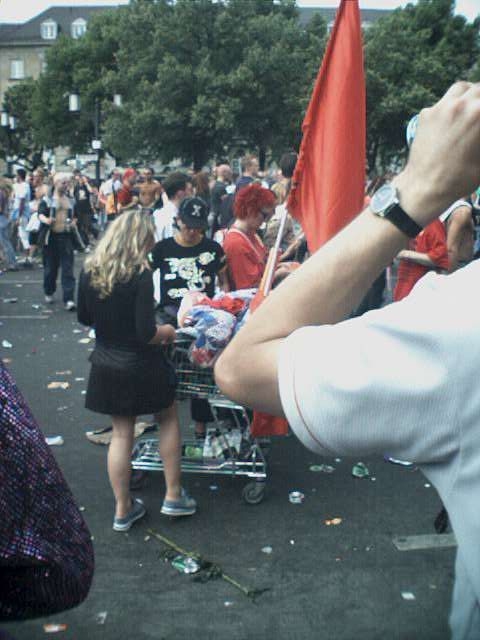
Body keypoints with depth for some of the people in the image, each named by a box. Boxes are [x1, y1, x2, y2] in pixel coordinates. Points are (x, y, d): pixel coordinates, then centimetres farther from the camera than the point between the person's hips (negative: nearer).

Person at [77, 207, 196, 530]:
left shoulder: (90, 270, -4)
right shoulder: (141, 274, -22)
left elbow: (84, 317, 8)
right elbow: (147, 333, -24)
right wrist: (167, 330, -5)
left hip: (106, 366, 5)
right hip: (141, 367, -5)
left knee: (121, 433, 16)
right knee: (169, 420, 19)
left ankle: (123, 509, 25)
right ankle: (173, 495, 25)